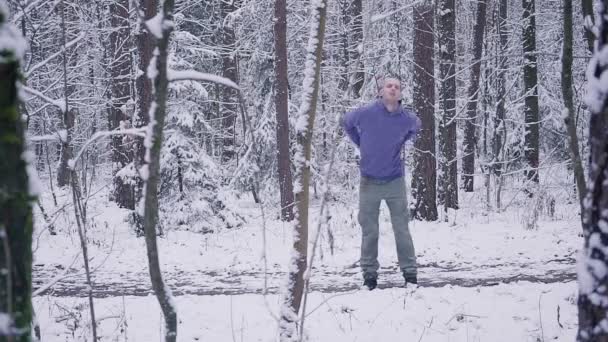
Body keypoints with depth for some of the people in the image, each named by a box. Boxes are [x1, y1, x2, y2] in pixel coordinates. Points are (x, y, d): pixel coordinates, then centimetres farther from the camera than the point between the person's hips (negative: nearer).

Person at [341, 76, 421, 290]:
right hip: (369, 182, 0)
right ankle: (369, 275, 14)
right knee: (369, 232, 5)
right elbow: (346, 123, 12)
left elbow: (416, 127, 20)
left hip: (395, 182, 0)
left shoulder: (408, 119, -7)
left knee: (402, 230, 2)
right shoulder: (365, 114, -11)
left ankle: (410, 273, 11)